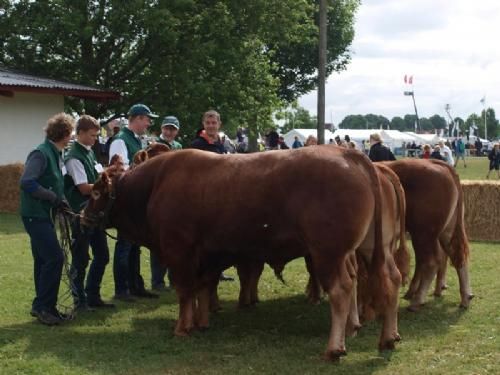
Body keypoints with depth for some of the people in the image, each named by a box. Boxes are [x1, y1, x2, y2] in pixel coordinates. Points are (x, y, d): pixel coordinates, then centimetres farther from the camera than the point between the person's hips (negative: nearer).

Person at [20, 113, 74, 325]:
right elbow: (27, 182, -24)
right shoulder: (41, 154, -16)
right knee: (54, 257, -13)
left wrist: (61, 201, 1)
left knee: (44, 260, 13)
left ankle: (41, 306, 21)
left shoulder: (56, 155, 12)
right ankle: (44, 307, -5)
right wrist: (54, 198, -21)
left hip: (44, 215, 10)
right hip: (35, 215, -10)